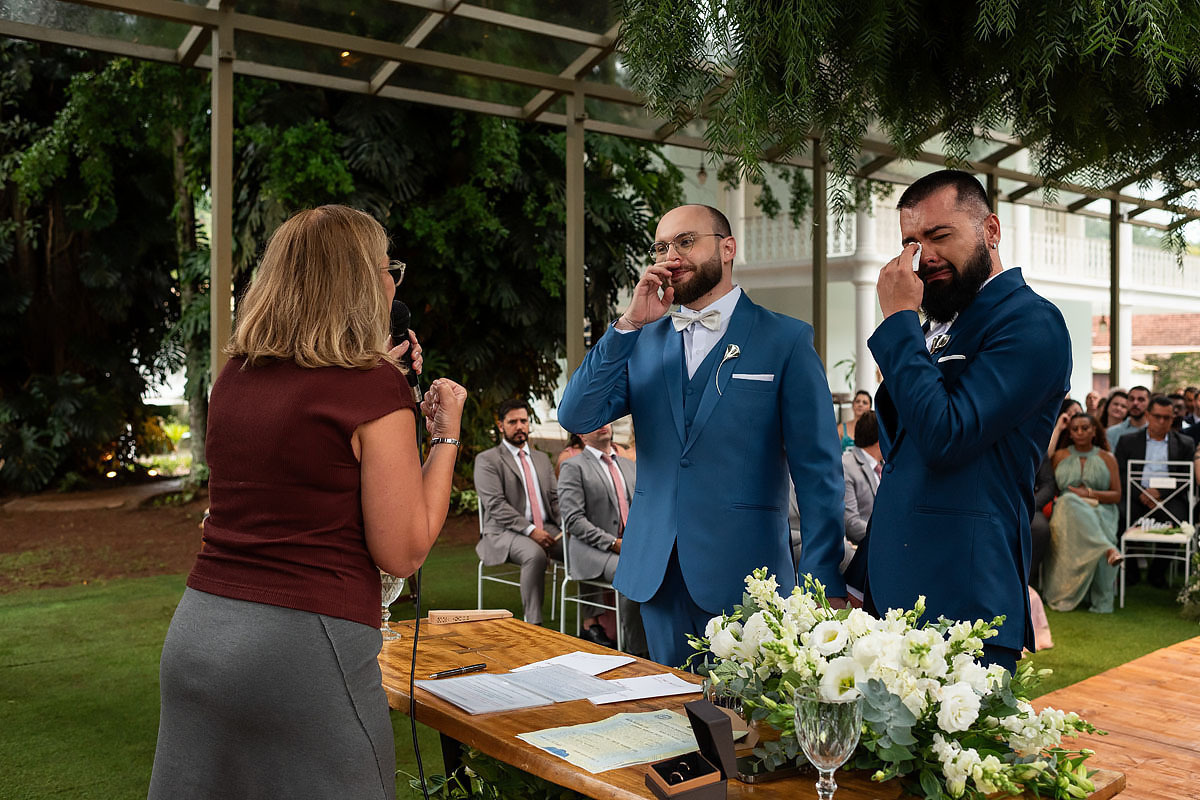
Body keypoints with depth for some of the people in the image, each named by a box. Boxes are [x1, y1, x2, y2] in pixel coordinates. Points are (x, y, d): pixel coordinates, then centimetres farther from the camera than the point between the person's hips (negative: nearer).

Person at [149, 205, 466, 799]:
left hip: (194, 634, 7)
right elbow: (403, 553, -11)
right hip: (305, 648, -7)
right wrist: (445, 436, -2)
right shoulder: (376, 391, -13)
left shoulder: (234, 377, 7)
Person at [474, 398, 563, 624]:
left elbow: (556, 498, 17)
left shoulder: (542, 458, 21)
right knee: (535, 555, -38)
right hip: (504, 532, -5)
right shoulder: (487, 460, 1)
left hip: (547, 529, 5)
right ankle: (533, 623, -29)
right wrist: (530, 530, -20)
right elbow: (496, 505, -10)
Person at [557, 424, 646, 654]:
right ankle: (633, 648, -18)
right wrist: (613, 543, -16)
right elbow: (573, 520, -9)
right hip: (593, 549, -5)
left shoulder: (631, 466, 21)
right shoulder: (573, 468, 0)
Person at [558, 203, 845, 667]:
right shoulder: (644, 340, 10)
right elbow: (576, 418, -2)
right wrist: (628, 325, -10)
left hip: (742, 576, -4)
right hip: (657, 573, 4)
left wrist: (822, 583, -11)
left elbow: (817, 472, -5)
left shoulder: (785, 340, -2)